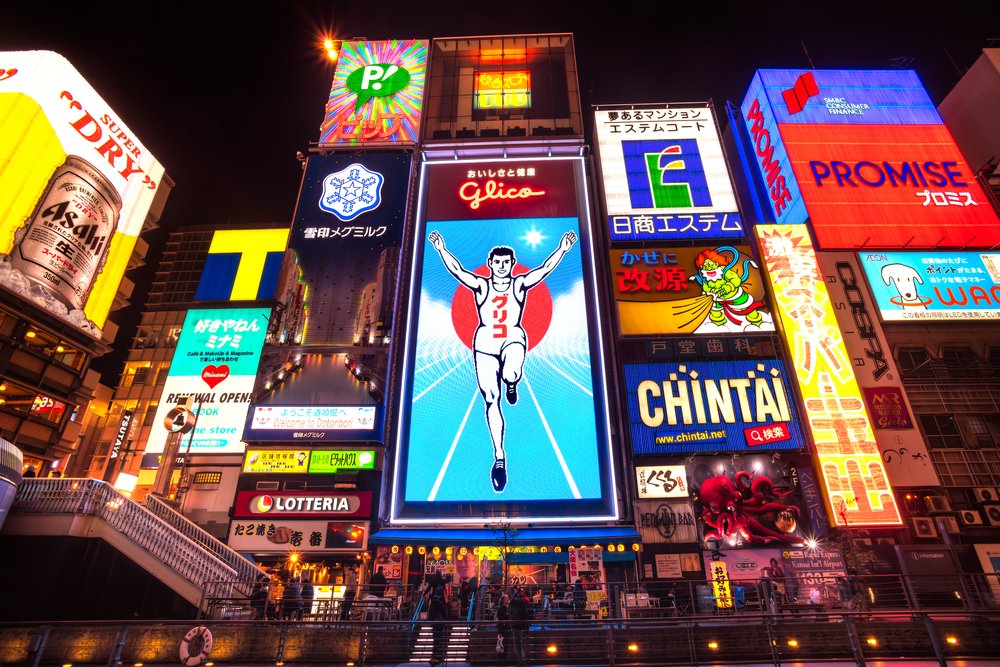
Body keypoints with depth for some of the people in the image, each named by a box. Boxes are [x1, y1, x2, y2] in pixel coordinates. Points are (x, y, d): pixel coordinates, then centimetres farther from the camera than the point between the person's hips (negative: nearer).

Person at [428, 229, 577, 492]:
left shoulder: (520, 284, 8)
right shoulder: (481, 285, 8)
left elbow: (545, 269, -2)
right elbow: (456, 270, -2)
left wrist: (562, 249, -12)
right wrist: (442, 250, -12)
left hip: (513, 338, -1)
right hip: (485, 342, 1)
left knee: (511, 374, -37)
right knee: (491, 401, -2)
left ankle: (511, 383, 5)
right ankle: (499, 457, 8)